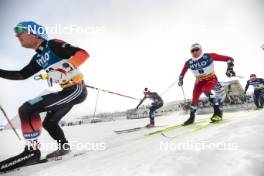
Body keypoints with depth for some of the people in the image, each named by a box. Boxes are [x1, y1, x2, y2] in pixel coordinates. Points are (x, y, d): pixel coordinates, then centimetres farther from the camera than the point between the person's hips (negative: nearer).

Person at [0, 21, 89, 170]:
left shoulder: (54, 45, -8)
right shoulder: (38, 58, 16)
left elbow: (83, 54, -18)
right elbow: (22, 75, 24)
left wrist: (62, 69, -28)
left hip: (77, 89, -9)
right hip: (68, 91, 9)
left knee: (26, 109, -13)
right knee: (49, 123, 22)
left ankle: (32, 151, 1)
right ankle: (64, 147, 38)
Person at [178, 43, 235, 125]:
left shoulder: (209, 56, -21)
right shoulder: (189, 63, -12)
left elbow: (229, 59, -16)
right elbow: (182, 73, 8)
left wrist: (230, 69, -27)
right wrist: (180, 80, 1)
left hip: (211, 79, -3)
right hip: (200, 81, 3)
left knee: (205, 89, -35)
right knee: (194, 99, -3)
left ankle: (217, 111, -24)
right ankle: (191, 117, 20)